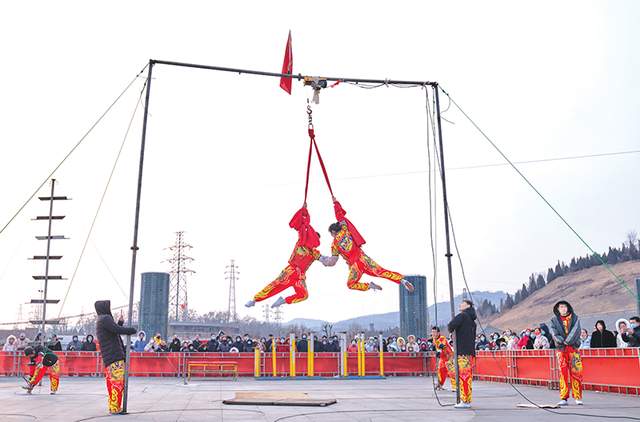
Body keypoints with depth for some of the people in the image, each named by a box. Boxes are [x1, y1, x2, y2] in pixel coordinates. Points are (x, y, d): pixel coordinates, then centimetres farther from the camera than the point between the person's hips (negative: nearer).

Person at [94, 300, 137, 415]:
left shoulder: (100, 321, 21)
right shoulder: (105, 318, -10)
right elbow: (118, 330, -19)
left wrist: (120, 323, 16)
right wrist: (132, 330, -6)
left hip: (109, 358, 10)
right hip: (115, 357, -10)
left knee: (113, 382, 14)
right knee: (117, 382, -6)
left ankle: (113, 407, 19)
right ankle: (115, 408, -4)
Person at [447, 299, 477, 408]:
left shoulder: (462, 316, -7)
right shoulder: (472, 320, 20)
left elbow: (451, 325, -19)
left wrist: (451, 330, 2)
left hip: (463, 352, -8)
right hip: (471, 352, 8)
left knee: (463, 376, -7)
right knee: (467, 376, 11)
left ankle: (465, 401, -7)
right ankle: (467, 401, 14)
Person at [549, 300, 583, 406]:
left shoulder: (574, 318, 9)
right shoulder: (554, 320, 11)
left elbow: (575, 330, -5)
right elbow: (554, 332, -2)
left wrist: (568, 340, -17)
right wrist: (561, 340, -17)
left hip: (573, 347, 0)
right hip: (561, 348, 0)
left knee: (576, 372, -5)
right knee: (563, 373, -2)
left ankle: (578, 397, 4)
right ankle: (563, 398, 0)